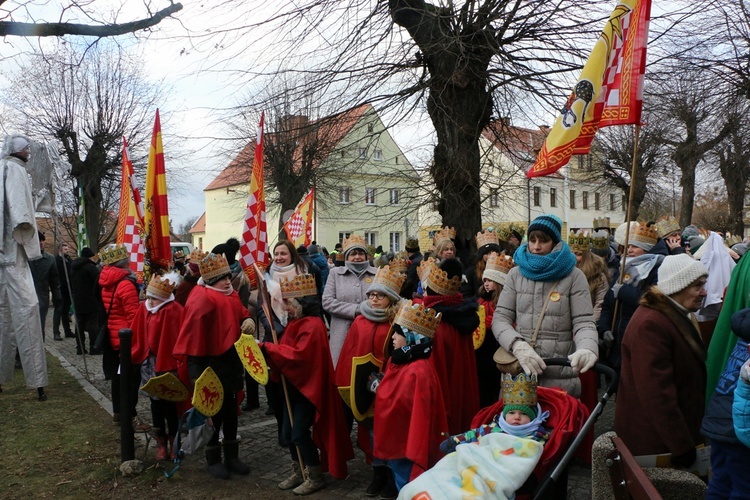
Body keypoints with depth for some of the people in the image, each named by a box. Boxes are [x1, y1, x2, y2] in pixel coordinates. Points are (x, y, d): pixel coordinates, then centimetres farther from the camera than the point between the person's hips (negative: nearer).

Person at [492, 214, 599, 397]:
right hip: (518, 371, 2)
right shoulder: (516, 274, 6)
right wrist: (518, 345, -20)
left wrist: (587, 349, -29)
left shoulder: (573, 276, -1)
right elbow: (500, 318, 0)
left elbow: (584, 322, -6)